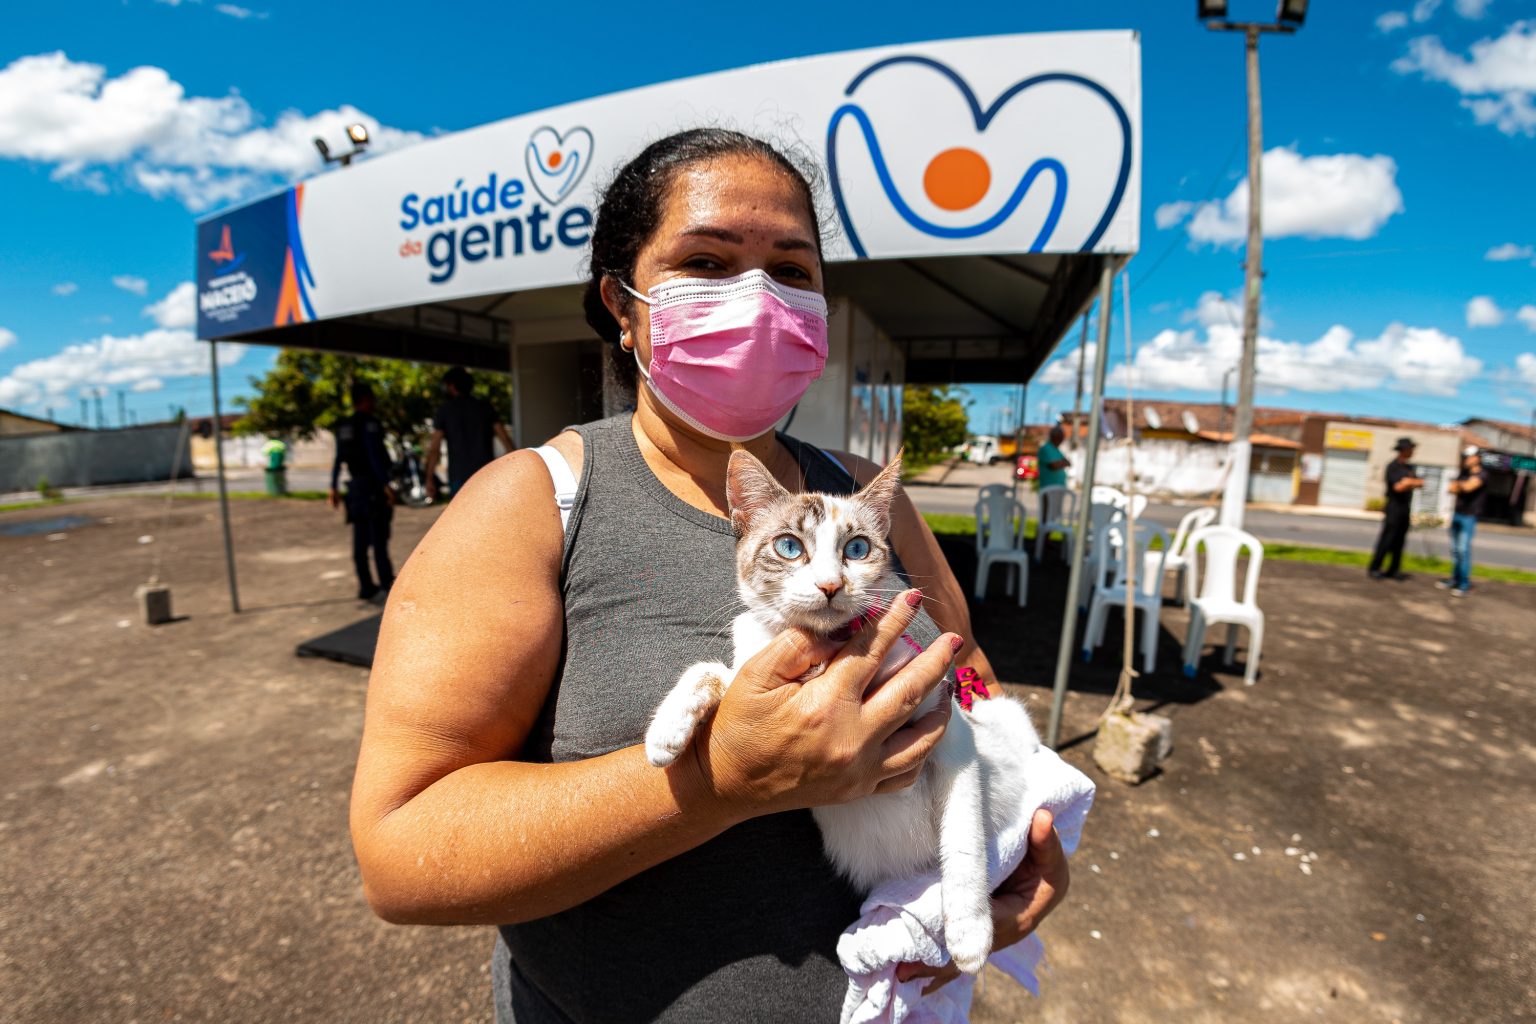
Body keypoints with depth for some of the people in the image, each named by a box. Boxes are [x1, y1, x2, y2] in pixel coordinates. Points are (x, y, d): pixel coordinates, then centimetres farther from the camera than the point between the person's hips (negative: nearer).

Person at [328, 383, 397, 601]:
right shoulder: (370, 423, -10)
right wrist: (386, 484, -21)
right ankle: (386, 581, -4)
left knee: (360, 539, 7)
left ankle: (366, 586, 10)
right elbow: (374, 456, -19)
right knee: (379, 536, -6)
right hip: (373, 485, -8)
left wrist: (334, 488, 20)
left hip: (355, 485, 8)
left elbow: (338, 460, 16)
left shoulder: (343, 427, 14)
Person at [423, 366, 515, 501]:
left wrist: (429, 479, 1)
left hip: (459, 476, -2)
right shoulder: (485, 407, 8)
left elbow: (435, 448, -3)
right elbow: (505, 439, 0)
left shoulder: (444, 410, 2)